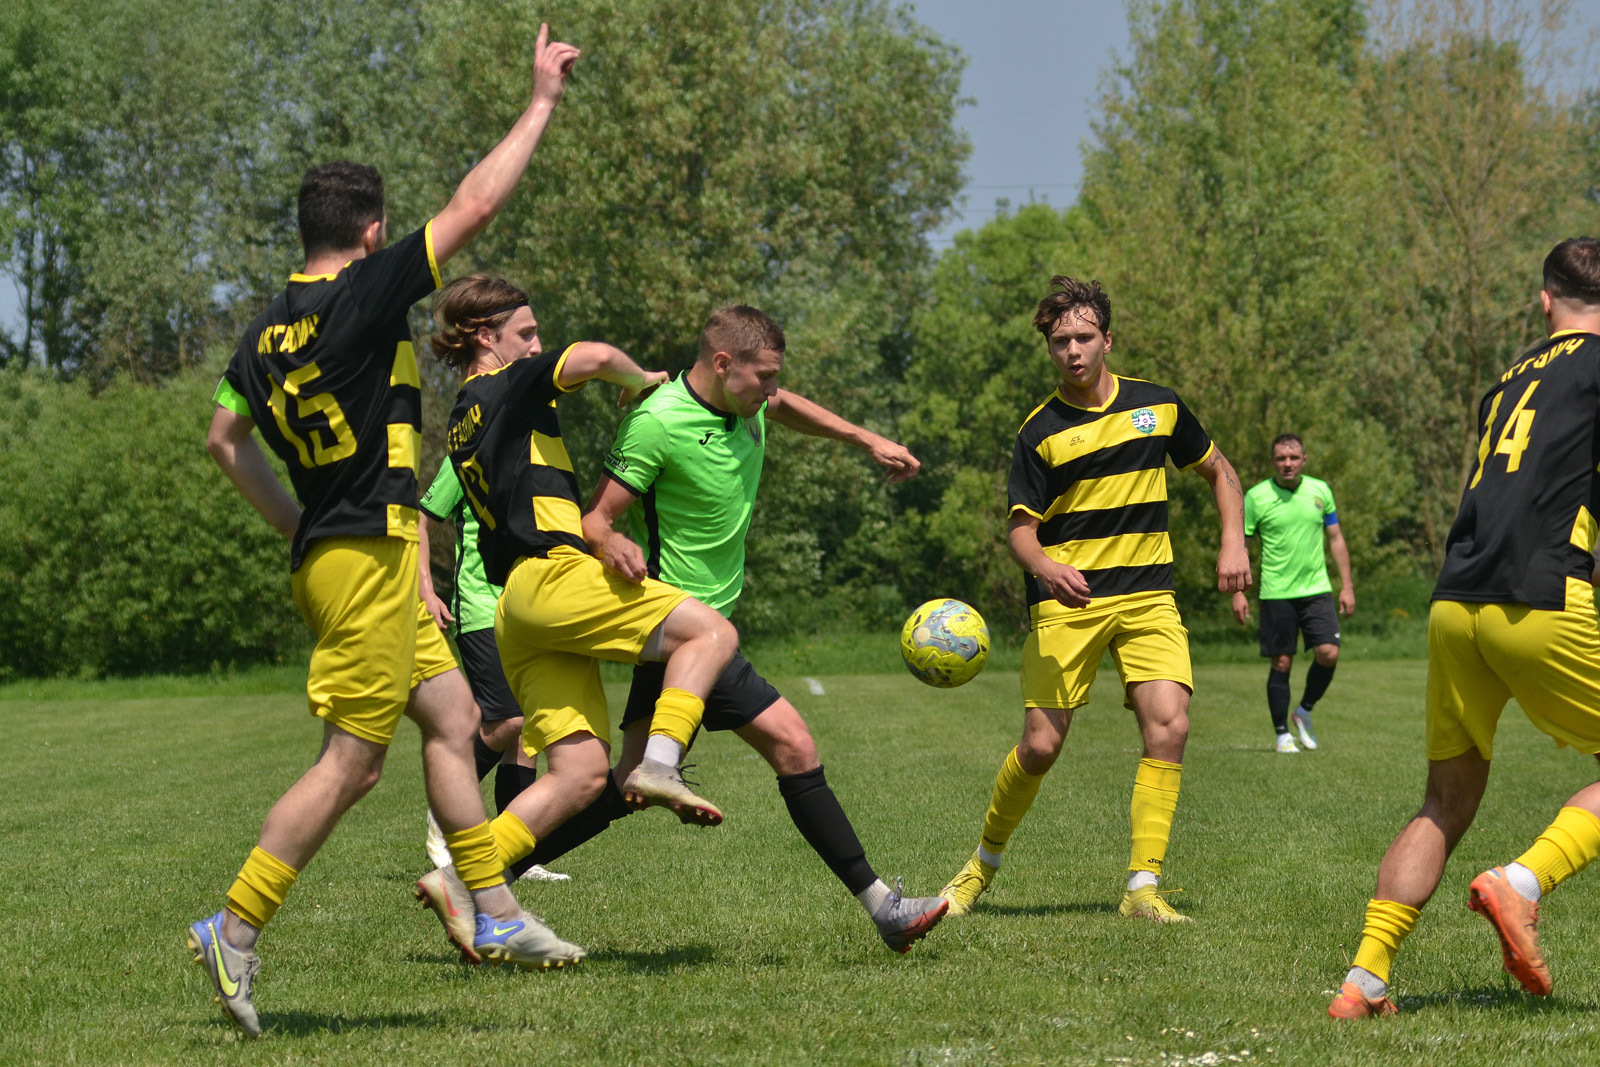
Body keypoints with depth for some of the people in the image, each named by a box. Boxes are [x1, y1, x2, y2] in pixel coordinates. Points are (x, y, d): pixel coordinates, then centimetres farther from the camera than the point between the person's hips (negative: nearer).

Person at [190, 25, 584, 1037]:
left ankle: (497, 915, 16)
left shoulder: (268, 331, 9)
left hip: (331, 553, 10)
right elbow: (476, 204, -12)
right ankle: (236, 930, -5)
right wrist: (543, 101, -4)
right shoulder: (363, 299, -14)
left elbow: (226, 440, 17)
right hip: (369, 557, -10)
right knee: (351, 763, -7)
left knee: (452, 718, 14)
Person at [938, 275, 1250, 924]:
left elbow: (1218, 470, 20)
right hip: (1066, 601, -2)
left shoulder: (1158, 405, 5)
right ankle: (984, 863, 18)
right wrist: (1045, 566, -27)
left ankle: (1142, 887, -12)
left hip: (1147, 596, 2)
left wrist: (1233, 541, 5)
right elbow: (1021, 529, -5)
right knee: (1041, 746, -8)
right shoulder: (1041, 431, -3)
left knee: (1168, 725, -17)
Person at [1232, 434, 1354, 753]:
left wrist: (1347, 586, 9)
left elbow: (1336, 539, 13)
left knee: (1328, 653, -10)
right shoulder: (1256, 497, -3)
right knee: (1281, 663, -1)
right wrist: (1238, 592, -6)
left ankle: (1304, 711, 15)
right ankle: (1282, 734, 10)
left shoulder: (1320, 491, 6)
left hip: (1316, 589, 2)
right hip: (1276, 593, -2)